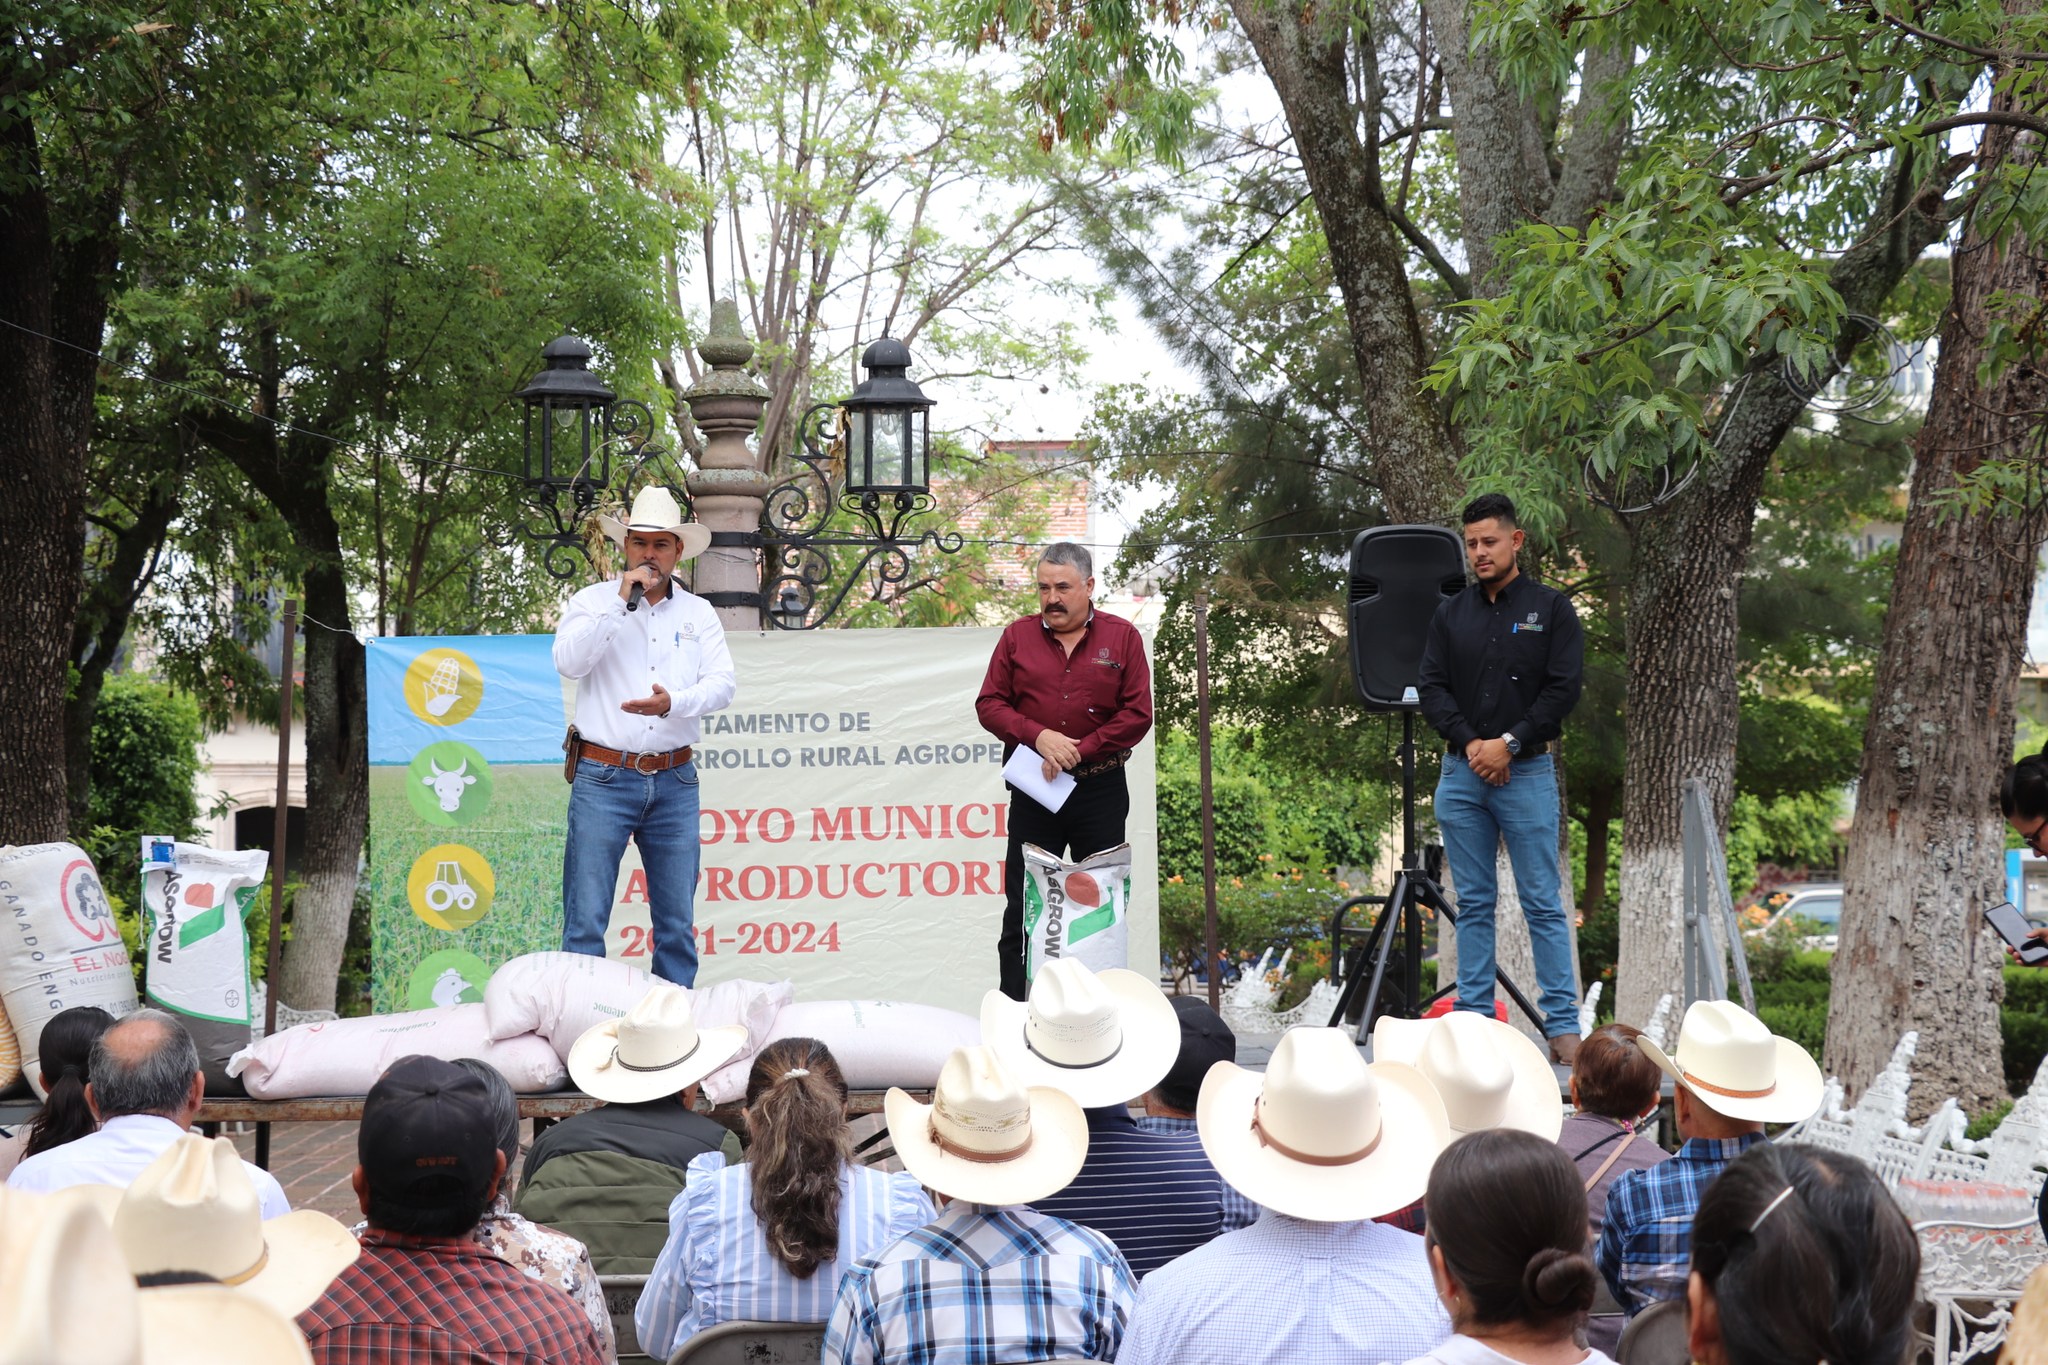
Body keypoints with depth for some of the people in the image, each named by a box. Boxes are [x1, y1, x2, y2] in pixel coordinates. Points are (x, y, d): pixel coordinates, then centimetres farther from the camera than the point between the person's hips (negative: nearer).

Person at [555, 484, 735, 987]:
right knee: (585, 921, -4)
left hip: (675, 782, 3)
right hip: (604, 780, -3)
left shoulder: (698, 613, 12)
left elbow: (723, 682, 0)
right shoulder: (594, 601, 6)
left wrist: (676, 702, -19)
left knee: (677, 924, 7)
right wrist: (622, 601, -15)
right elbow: (568, 661, -12)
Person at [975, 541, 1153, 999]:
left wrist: (1079, 751, -13)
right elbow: (989, 704, 3)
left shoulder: (1122, 637, 2)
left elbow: (1138, 714, -4)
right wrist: (1037, 736, -14)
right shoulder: (1017, 636, 7)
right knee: (1022, 907, 1)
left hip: (1101, 790, -1)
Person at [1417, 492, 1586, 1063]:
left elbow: (1564, 688, -5)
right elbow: (1430, 687, 6)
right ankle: (1475, 1018, 11)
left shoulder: (1551, 608, 2)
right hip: (1461, 774, 3)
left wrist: (1509, 744, -12)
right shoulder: (1450, 614, 12)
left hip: (1527, 773, -3)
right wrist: (1470, 743, -9)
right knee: (1473, 903, 7)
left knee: (1543, 903, -4)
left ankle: (1562, 1023, -2)